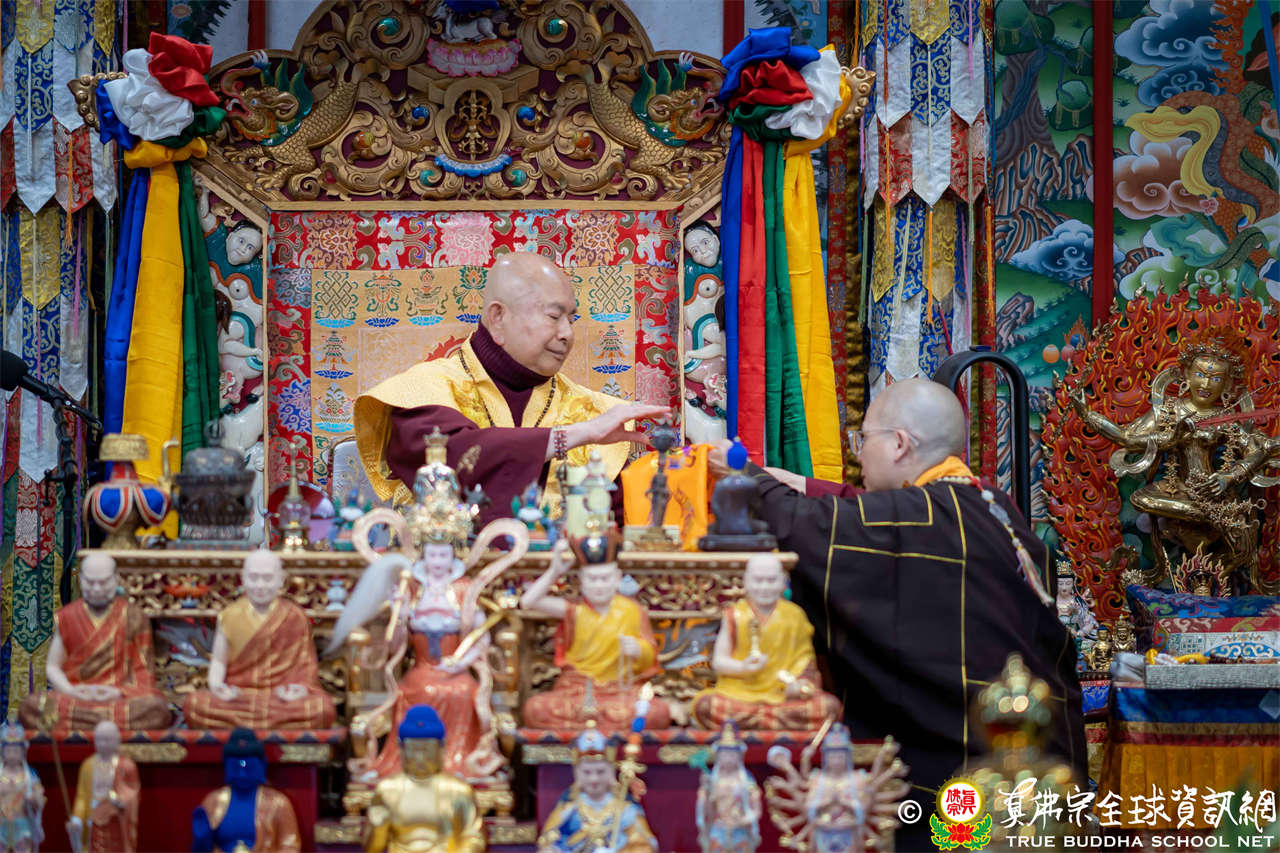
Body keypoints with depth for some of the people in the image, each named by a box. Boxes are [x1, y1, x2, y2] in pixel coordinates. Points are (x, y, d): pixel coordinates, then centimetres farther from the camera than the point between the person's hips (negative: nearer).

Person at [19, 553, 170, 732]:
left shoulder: (132, 617, 8)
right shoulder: (67, 618, 12)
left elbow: (142, 670, 5)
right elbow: (52, 667, 13)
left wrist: (120, 692, -14)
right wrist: (71, 691, -8)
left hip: (120, 697, -1)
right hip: (73, 699, 1)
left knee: (157, 709, -36)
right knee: (29, 707, -32)